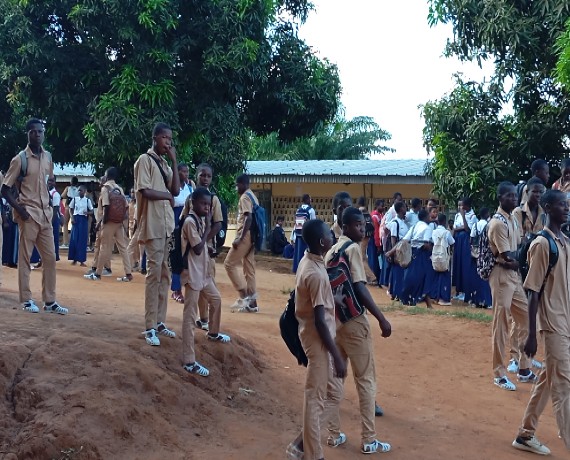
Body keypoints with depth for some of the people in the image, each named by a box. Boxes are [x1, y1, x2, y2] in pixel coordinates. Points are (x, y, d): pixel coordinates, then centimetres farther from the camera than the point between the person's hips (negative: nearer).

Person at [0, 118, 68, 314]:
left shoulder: (48, 157, 9)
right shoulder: (20, 159, -8)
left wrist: (50, 205, 9)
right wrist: (19, 209, -16)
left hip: (46, 214, 6)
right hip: (29, 214, -6)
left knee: (50, 257, 6)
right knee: (25, 257, 0)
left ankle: (50, 301, 12)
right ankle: (26, 300, 8)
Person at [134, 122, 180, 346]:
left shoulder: (165, 164, 18)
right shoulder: (145, 160, -5)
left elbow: (176, 190, 7)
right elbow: (145, 191, -15)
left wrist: (174, 161, 5)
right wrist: (167, 195, -3)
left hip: (167, 223, 8)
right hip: (153, 224, -8)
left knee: (165, 274, 9)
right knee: (154, 273, -9)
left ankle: (159, 322, 16)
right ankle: (150, 327, -6)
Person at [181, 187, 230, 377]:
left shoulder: (201, 219, 9)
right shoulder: (190, 221, -19)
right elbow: (198, 249, -21)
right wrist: (208, 227, -16)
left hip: (203, 272, 9)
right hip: (192, 274, -9)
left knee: (216, 299, 28)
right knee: (190, 316, -9)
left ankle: (213, 333, 52)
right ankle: (189, 362, -8)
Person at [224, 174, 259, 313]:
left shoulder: (244, 197, -11)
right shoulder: (253, 197, 19)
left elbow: (249, 218, -22)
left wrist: (240, 238, -26)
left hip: (245, 236, -10)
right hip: (251, 236, 10)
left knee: (229, 263, -4)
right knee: (249, 269, 9)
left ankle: (244, 296, -7)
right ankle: (252, 302, 10)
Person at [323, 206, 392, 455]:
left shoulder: (331, 251, 12)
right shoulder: (352, 249, -13)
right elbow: (359, 288, -21)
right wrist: (381, 318, -20)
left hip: (333, 320, 8)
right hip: (353, 321, -8)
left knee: (334, 378, 13)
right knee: (366, 380, 2)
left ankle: (334, 434, 21)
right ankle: (369, 440, 7)